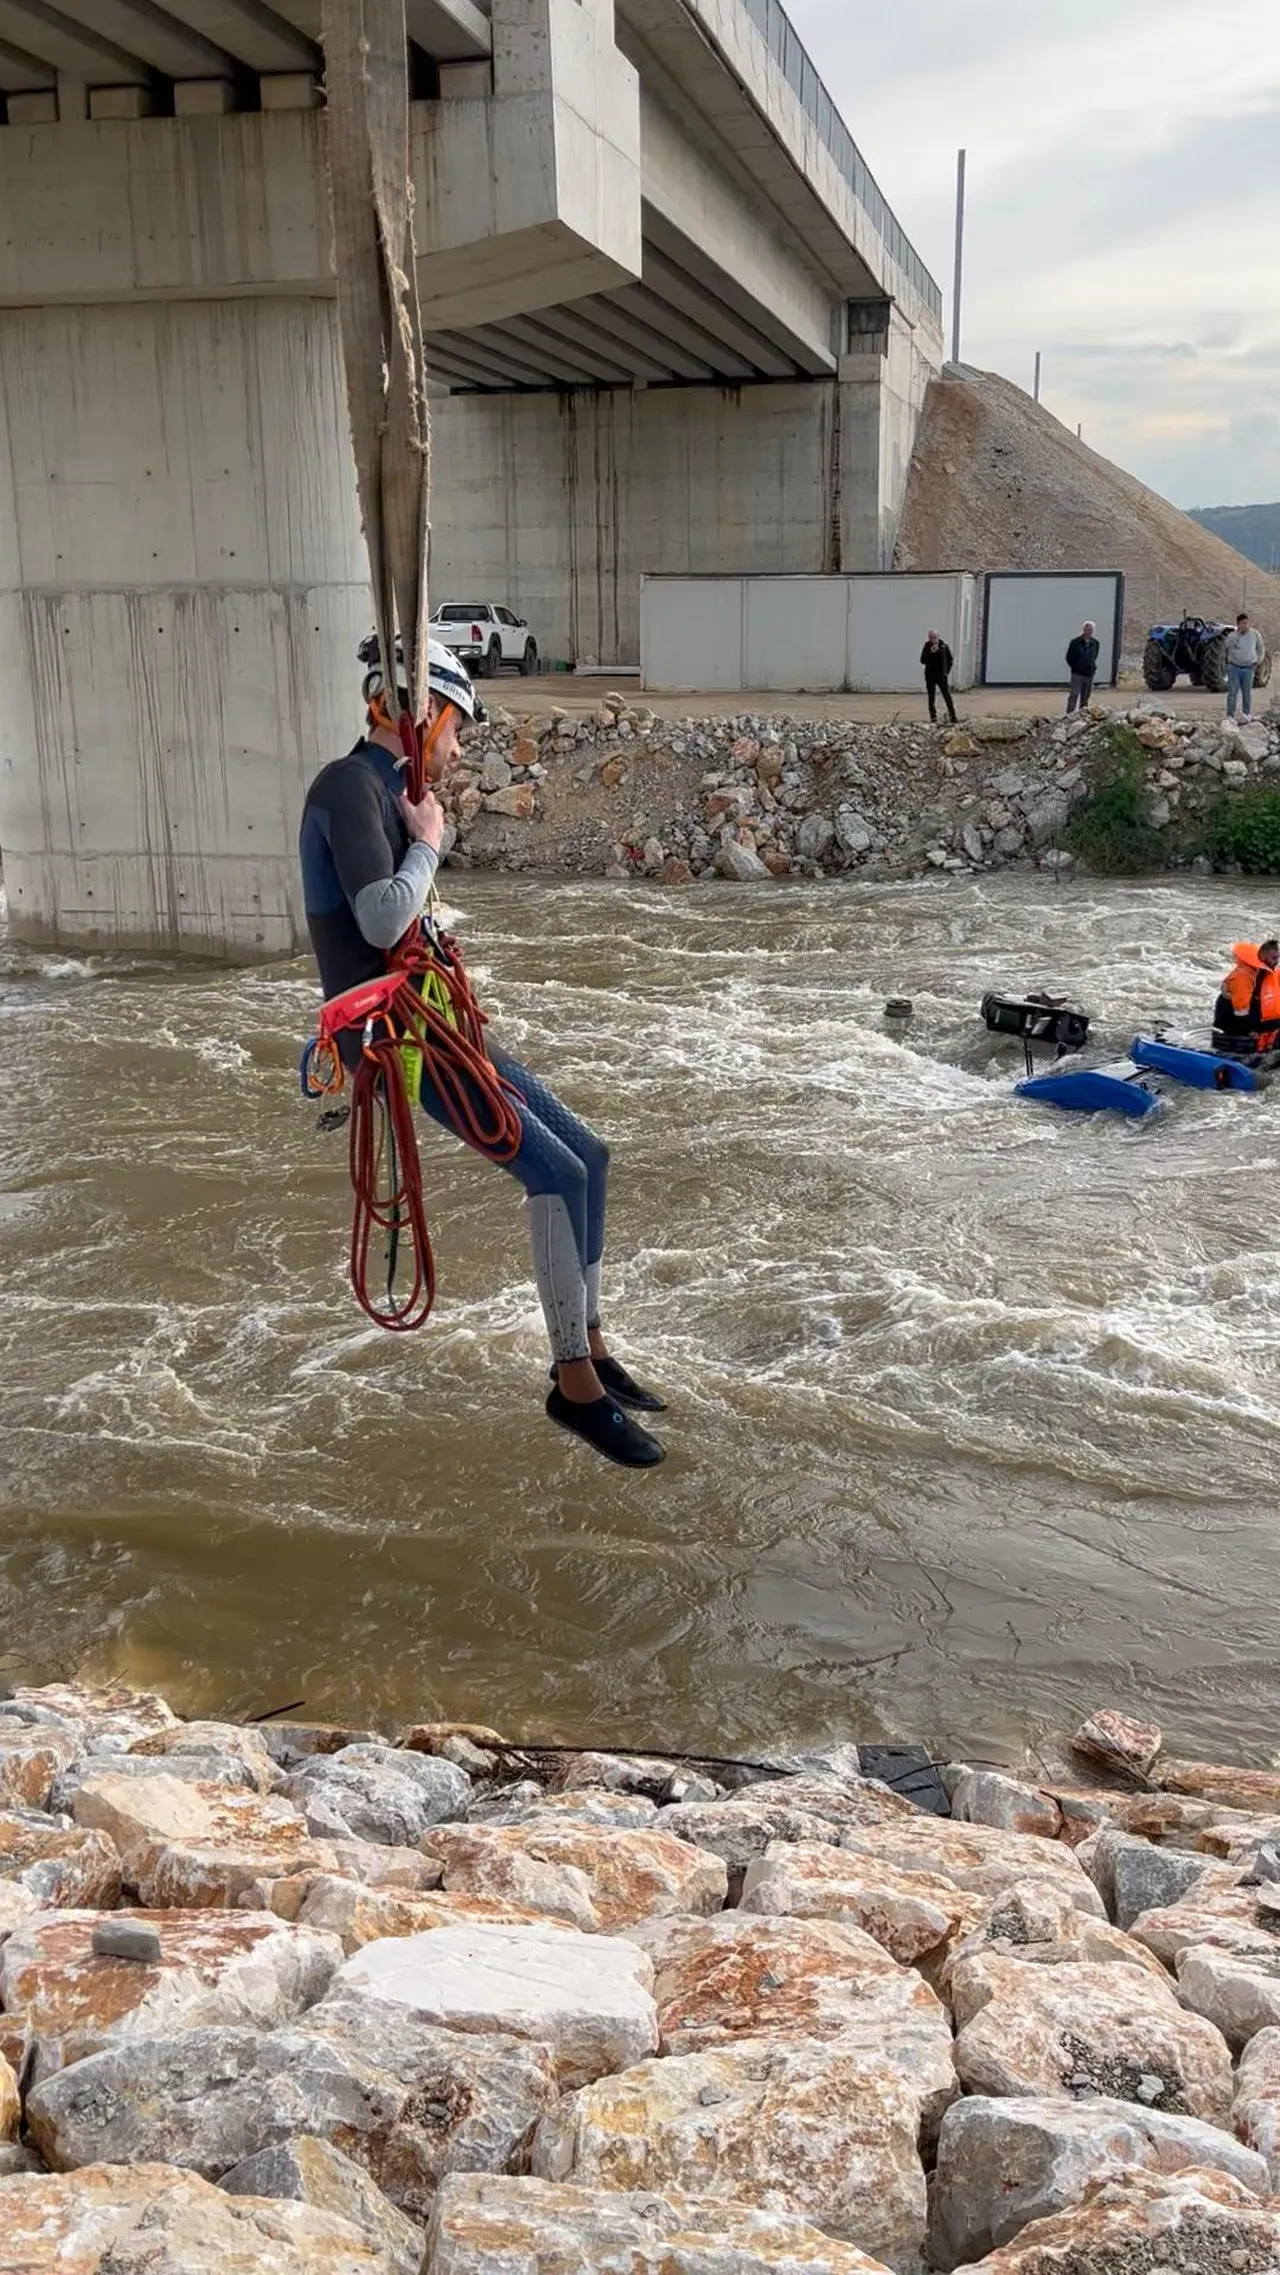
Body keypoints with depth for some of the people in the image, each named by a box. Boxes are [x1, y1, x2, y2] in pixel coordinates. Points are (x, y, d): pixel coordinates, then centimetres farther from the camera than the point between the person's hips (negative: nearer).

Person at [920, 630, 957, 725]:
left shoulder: (944, 645, 0)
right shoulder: (927, 646, -4)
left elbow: (951, 659, 11)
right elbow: (922, 660, -11)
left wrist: (947, 671, 6)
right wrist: (931, 652, -22)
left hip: (942, 676, 0)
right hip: (930, 676, 0)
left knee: (948, 697, 0)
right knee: (932, 699, 3)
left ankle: (953, 720, 4)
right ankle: (934, 720, 10)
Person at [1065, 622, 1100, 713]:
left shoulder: (1095, 643, 7)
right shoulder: (1076, 642, -6)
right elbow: (1069, 657, 1)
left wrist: (1092, 667, 11)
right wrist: (1075, 667, 0)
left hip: (1089, 674, 5)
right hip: (1077, 674, -5)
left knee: (1086, 697, 8)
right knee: (1074, 695, -10)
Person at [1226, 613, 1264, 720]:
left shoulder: (1255, 634, -1)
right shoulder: (1233, 635, -7)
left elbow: (1261, 650, 13)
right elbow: (1229, 645, -29)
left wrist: (1258, 662, 4)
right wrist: (1238, 633, -30)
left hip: (1248, 668, 1)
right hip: (1234, 667, -1)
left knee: (1247, 693, 9)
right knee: (1232, 692, -4)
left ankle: (1247, 713, 21)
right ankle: (1230, 715, -2)